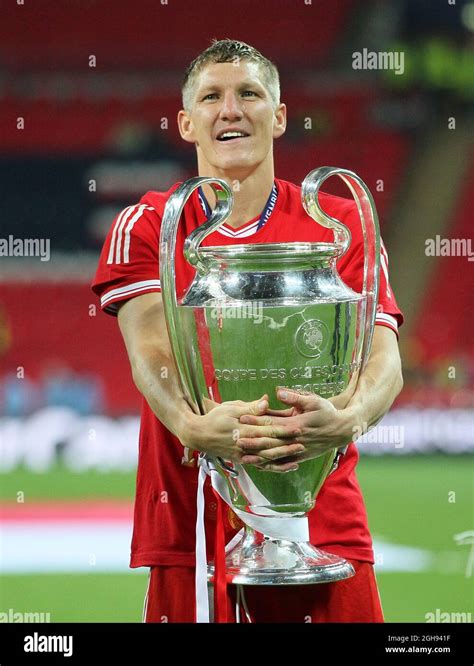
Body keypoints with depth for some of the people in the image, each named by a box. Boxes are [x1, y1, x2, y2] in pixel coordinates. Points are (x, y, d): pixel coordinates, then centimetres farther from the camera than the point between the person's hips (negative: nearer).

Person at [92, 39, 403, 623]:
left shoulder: (343, 225, 6)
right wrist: (193, 425, -33)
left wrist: (346, 419, -30)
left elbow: (382, 360, -6)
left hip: (322, 525, 0)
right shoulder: (146, 226, 5)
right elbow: (150, 350, -11)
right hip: (187, 526, 0)